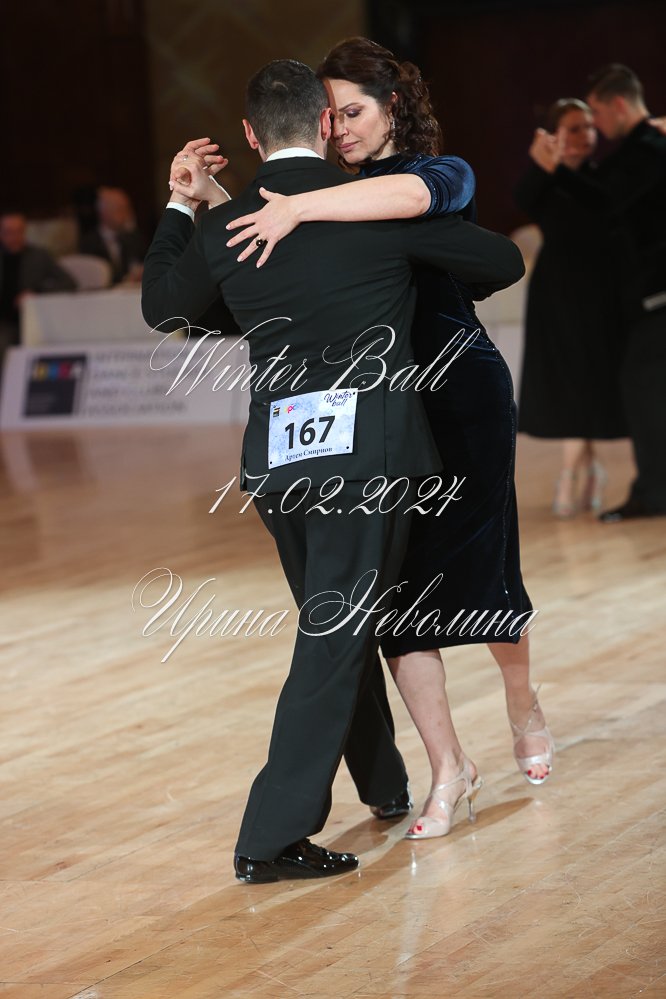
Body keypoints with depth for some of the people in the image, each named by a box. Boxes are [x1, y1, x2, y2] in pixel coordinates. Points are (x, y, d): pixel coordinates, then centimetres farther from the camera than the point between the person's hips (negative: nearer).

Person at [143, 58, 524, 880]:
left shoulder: (221, 228, 4)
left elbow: (161, 307, 23)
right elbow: (504, 262, 6)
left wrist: (178, 207, 30)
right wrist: (451, 285, 29)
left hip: (276, 457, 5)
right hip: (365, 449, -4)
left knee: (337, 627, 22)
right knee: (336, 638, -2)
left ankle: (385, 785, 38)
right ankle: (273, 836, -6)